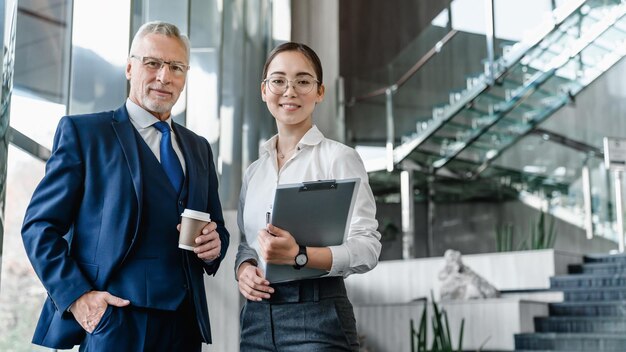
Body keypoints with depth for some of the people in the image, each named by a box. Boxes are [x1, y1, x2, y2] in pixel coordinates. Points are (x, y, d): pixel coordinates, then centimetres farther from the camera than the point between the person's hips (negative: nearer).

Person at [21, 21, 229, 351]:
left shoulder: (199, 148, 16)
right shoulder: (82, 131, 0)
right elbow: (40, 225, -3)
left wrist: (214, 244, -2)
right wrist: (76, 296, -15)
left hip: (185, 323, 6)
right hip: (114, 321, -5)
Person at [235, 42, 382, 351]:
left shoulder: (338, 157, -5)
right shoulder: (254, 171, 12)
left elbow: (367, 246, -12)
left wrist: (298, 255, -26)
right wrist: (243, 269, -5)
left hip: (317, 315, -5)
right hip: (257, 315, 5)